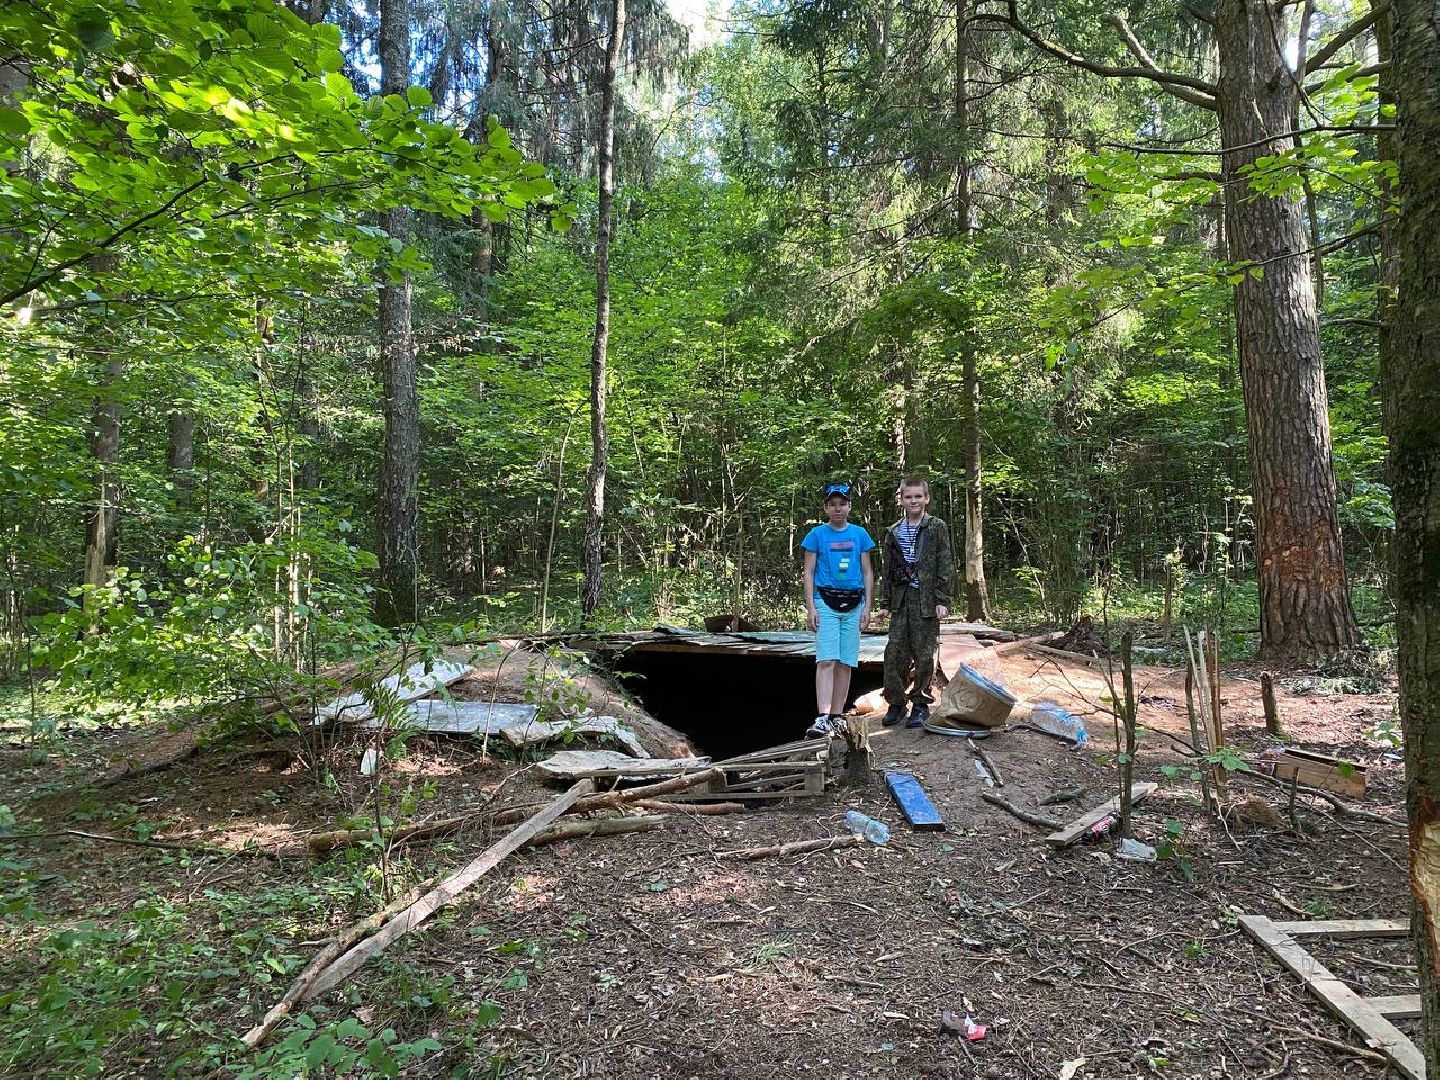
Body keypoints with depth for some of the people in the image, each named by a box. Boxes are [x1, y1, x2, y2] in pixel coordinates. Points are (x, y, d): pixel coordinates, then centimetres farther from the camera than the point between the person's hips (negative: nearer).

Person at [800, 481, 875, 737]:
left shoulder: (860, 534, 10)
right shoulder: (817, 534, 3)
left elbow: (867, 573, 11)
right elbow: (809, 573, 2)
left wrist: (867, 608, 4)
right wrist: (810, 608, -7)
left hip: (853, 605, 3)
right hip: (826, 603, -3)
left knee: (845, 662, 4)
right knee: (826, 660, -12)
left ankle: (837, 716, 12)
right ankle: (822, 718, -16)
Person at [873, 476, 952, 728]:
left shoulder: (937, 528, 1)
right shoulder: (893, 532, 11)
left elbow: (944, 566, -3)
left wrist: (942, 600, -9)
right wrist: (885, 604, 10)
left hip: (926, 601, -3)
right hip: (900, 600, 3)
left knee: (924, 655, 2)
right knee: (895, 653, 2)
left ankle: (921, 704, 15)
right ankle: (896, 703, 13)